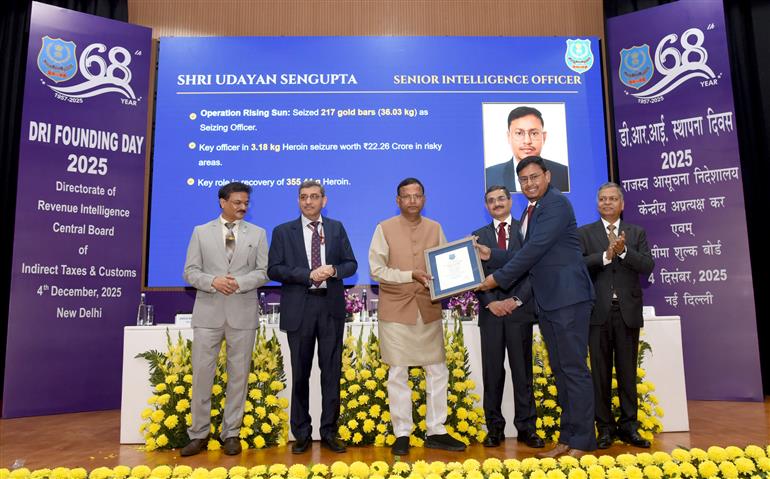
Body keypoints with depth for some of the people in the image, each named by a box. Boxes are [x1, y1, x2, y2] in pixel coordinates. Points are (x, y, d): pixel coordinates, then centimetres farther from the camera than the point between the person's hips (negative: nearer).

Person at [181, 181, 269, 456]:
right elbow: (190, 272, 4)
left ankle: (231, 434, 18)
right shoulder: (201, 232, 8)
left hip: (243, 313, 0)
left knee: (238, 375, 5)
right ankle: (199, 434, 16)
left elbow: (264, 272, 2)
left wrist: (239, 283, -15)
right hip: (208, 312, 0)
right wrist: (213, 281, -15)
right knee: (202, 373, 2)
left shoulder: (257, 234, 8)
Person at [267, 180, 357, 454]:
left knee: (332, 371, 6)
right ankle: (301, 433, 19)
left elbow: (351, 264, 8)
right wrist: (308, 275, -15)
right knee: (300, 373, 8)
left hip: (331, 307, 1)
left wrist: (334, 271, -13)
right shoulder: (283, 232, 4)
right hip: (299, 308, -1)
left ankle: (329, 431, 18)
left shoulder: (336, 228, 9)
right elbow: (274, 269, -4)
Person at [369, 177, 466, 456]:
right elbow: (377, 270, -8)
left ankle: (436, 432, 19)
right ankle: (402, 434, 17)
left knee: (438, 372, 6)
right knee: (398, 374, 5)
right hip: (396, 310, -3)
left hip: (429, 309, 3)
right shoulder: (384, 229, -2)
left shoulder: (435, 228, 7)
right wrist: (411, 275, -17)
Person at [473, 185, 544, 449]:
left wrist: (517, 300, -10)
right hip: (491, 311, 1)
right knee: (492, 372, 5)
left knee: (523, 371, 4)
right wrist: (490, 303, -8)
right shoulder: (478, 236, 11)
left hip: (520, 309, -1)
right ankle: (494, 427, 14)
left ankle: (526, 427, 13)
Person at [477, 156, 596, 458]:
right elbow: (526, 257, 16)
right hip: (546, 301, 9)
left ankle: (581, 441, 6)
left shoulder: (557, 203, -10)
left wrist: (499, 278, -13)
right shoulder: (530, 212, 18)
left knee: (574, 369, -4)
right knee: (560, 370, 12)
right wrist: (491, 256, 6)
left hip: (568, 297, -9)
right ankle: (567, 438, 21)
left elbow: (535, 249, -18)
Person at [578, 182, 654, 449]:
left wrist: (623, 250, -15)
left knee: (628, 372, 8)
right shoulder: (584, 233, 7)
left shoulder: (637, 233, 11)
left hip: (628, 311, 1)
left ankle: (628, 426, 18)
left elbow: (648, 267, -1)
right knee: (600, 373, 4)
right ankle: (605, 428, 13)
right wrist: (606, 256, -18)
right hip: (599, 312, -1)